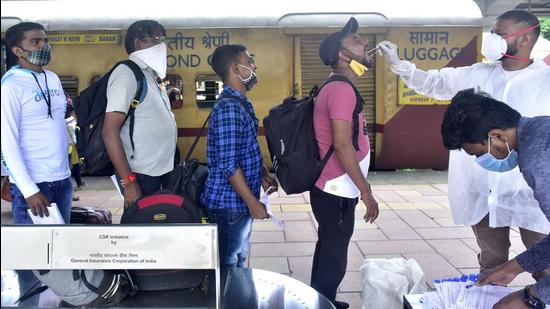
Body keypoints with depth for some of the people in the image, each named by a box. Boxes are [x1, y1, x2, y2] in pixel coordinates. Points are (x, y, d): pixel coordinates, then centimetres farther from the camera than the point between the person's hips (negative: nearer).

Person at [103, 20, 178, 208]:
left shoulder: (150, 76, 16)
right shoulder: (126, 73, -10)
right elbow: (110, 132, -17)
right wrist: (128, 181, -21)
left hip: (163, 172, 9)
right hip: (142, 175, -9)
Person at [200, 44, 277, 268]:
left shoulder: (240, 103, 12)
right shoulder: (229, 107, -21)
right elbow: (228, 164, -25)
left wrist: (261, 175, 18)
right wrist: (253, 202, -22)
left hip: (239, 201, 10)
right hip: (229, 203, -10)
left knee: (238, 259, 20)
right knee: (228, 265, 4)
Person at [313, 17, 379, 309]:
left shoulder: (336, 87, 15)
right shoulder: (341, 89, -18)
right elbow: (342, 145, -25)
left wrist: (361, 186, 20)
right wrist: (366, 191, -20)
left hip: (331, 188, 10)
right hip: (337, 191, -10)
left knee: (327, 251, 20)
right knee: (334, 259, -1)